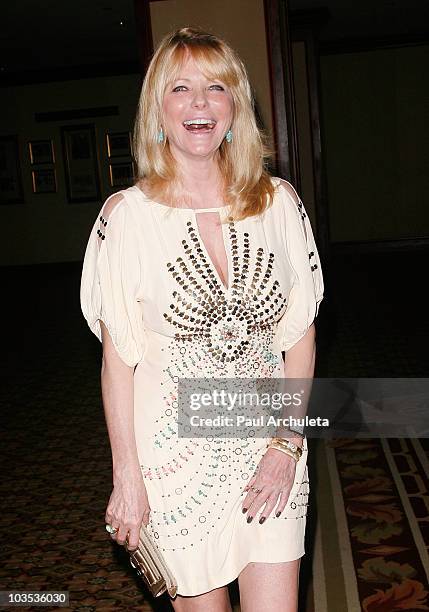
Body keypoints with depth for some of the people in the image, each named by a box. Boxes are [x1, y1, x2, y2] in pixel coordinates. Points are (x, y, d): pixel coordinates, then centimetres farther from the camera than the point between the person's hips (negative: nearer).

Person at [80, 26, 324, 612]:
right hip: (176, 449, -1)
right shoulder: (128, 215, -9)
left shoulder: (278, 202, -2)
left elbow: (300, 331, 2)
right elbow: (117, 357, -6)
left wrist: (287, 444, -4)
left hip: (269, 441, 2)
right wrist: (127, 476, -5)